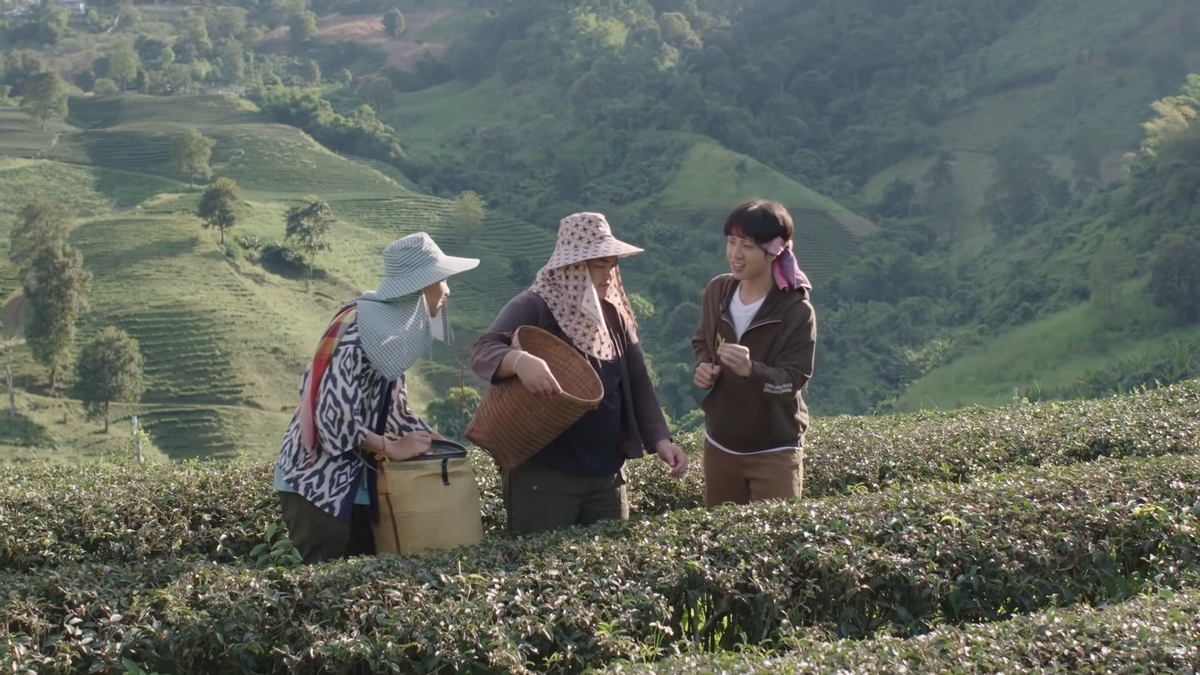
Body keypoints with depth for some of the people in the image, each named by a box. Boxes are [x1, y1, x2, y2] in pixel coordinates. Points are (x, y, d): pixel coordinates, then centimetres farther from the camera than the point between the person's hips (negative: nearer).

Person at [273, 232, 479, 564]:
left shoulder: (396, 328, 7)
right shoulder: (358, 329, -20)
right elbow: (333, 414, -25)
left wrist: (439, 441, 0)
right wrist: (393, 448, -17)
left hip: (358, 482, 9)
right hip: (317, 481, -9)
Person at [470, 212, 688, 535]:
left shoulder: (614, 314, 9)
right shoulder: (534, 307, -10)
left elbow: (638, 384, 11)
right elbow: (482, 350, -23)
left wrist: (659, 439, -3)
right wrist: (519, 360, -45)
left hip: (606, 473, 6)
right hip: (542, 473, -6)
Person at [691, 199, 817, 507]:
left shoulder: (797, 311, -19)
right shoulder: (717, 292, -4)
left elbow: (792, 381, -21)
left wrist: (750, 369, -40)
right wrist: (703, 367, -9)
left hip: (775, 453, -5)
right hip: (720, 446, 5)